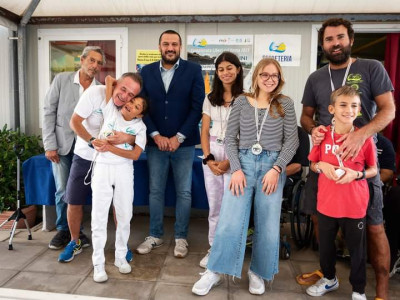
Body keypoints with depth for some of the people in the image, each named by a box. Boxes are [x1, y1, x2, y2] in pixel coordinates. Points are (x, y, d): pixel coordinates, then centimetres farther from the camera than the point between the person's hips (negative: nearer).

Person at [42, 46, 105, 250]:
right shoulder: (61, 80, 0)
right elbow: (49, 112, -2)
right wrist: (50, 145, -7)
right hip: (61, 145, -1)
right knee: (63, 191, 3)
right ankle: (63, 230, 22)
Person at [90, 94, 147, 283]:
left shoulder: (140, 127, 1)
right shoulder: (111, 110, 2)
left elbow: (135, 155, -9)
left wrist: (109, 147, -15)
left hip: (124, 170, 1)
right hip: (102, 168, 0)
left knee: (124, 215, 8)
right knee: (99, 216, 1)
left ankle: (120, 257, 25)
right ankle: (98, 264, 11)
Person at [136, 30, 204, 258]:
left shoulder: (193, 70, 0)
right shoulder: (147, 72, 7)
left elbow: (198, 106, -6)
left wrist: (179, 137, -11)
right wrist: (156, 135, -8)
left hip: (184, 143, -2)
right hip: (155, 142, 2)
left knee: (184, 192, 6)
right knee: (155, 191, 10)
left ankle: (181, 237, 22)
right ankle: (155, 235, 26)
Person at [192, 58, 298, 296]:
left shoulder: (285, 104, 6)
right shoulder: (242, 102, 6)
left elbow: (292, 140, 2)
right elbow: (230, 139, 3)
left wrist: (276, 169, -10)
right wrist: (236, 169, -8)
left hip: (272, 165, 1)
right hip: (244, 163, 0)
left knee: (268, 225, 6)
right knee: (229, 222, -3)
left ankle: (258, 273, 26)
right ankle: (215, 272, 12)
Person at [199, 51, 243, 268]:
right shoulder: (210, 99, 10)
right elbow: (204, 131, 8)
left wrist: (230, 160, -12)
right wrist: (208, 158, -4)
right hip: (212, 152, 4)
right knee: (214, 205, 10)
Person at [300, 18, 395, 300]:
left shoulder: (372, 68, 1)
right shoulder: (315, 78, 11)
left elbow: (388, 110, -5)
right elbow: (306, 116, 16)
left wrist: (361, 134, -23)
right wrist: (313, 129, -9)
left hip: (362, 158, -3)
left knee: (373, 225, 1)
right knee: (321, 219, 11)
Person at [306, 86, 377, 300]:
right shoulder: (322, 135, -5)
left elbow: (373, 170, 1)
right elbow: (312, 165, 6)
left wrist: (357, 174, -18)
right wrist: (321, 166, -15)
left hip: (355, 204, -1)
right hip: (326, 202, 2)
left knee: (357, 249, 14)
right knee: (325, 245, 20)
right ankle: (329, 279, 46)